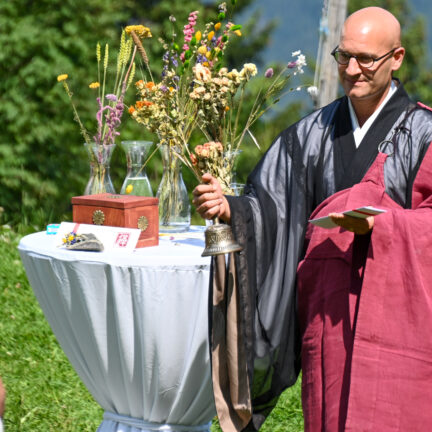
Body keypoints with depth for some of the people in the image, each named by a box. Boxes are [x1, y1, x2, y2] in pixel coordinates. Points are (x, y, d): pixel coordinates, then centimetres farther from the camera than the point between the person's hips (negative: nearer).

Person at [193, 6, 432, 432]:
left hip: (396, 313, -4)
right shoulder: (314, 132, 12)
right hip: (326, 312, 4)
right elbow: (268, 204, 5)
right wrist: (229, 207, -15)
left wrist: (378, 224, -22)